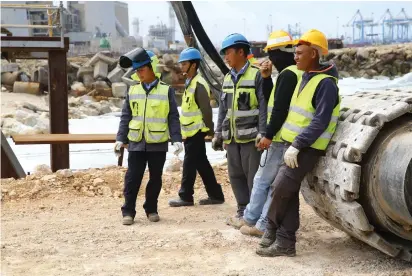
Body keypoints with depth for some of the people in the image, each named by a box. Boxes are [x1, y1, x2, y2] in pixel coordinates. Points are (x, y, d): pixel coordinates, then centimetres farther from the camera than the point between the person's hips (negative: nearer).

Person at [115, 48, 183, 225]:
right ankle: (128, 211, 9)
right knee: (132, 178, 1)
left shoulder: (166, 90, -1)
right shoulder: (133, 91, 5)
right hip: (136, 143, 1)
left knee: (155, 178, 9)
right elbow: (125, 117, 8)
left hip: (158, 144, -1)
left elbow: (173, 118, 0)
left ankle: (151, 209, 22)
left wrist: (177, 139, -8)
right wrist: (120, 139, 1)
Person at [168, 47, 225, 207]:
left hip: (196, 131, -10)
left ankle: (185, 196, 5)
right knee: (201, 164, 12)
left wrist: (210, 129, -17)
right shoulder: (190, 82, 15)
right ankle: (215, 195, 17)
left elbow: (206, 109, -19)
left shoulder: (198, 84, -17)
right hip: (191, 131, 10)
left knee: (189, 164, -3)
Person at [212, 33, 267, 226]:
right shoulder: (227, 78, 14)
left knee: (253, 176, -2)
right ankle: (243, 211, 21)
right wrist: (218, 133, 15)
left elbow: (263, 107, -11)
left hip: (250, 136, -7)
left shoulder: (256, 75, -7)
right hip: (231, 137, 7)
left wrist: (262, 132, -17)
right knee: (235, 175, 11)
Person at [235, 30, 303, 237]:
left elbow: (280, 108, -22)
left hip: (280, 138, -10)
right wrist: (266, 78, 8)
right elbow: (272, 98, 20)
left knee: (261, 181, 2)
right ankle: (263, 224, 13)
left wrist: (268, 135, -18)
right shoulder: (295, 73, 16)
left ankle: (250, 219, 12)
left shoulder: (287, 75, -16)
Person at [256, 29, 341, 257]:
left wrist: (296, 146, -23)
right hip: (295, 145, 9)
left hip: (307, 149, -9)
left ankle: (271, 230, 12)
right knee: (288, 193, 7)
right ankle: (285, 242, 11)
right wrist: (292, 144, 17)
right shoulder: (306, 78, 13)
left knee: (281, 188, -8)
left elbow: (320, 122, -22)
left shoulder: (325, 83, -16)